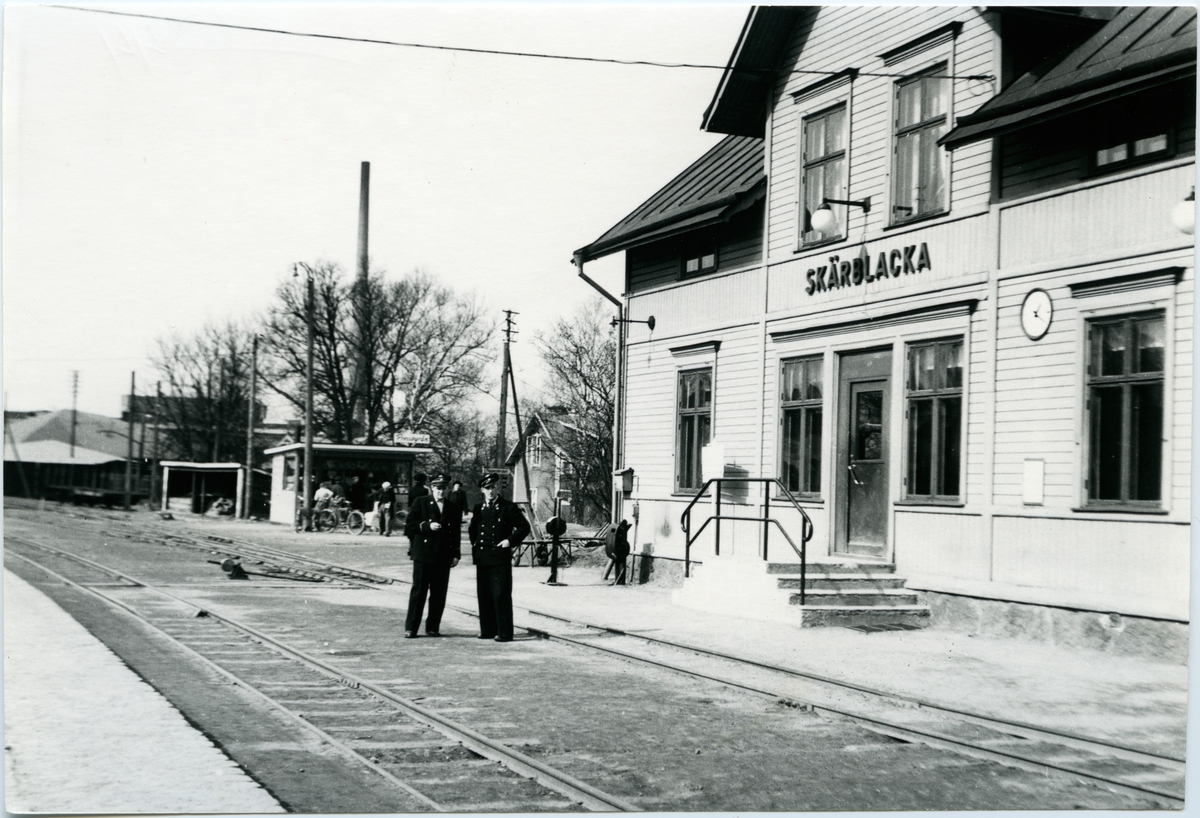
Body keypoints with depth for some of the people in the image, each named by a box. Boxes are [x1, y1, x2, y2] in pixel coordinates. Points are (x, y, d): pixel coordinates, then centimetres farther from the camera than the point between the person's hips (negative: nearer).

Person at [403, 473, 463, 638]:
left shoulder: (454, 508, 11)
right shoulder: (421, 503, 4)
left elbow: (456, 533, 12)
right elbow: (409, 526, 0)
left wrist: (456, 555, 4)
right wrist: (427, 526, -14)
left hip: (444, 557, 3)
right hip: (424, 555, -3)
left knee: (439, 594, 3)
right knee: (418, 591, -2)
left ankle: (432, 627, 12)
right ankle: (410, 628, 2)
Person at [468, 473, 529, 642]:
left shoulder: (508, 508, -1)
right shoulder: (478, 509, 14)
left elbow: (524, 527, 1)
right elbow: (473, 532, 25)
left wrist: (510, 540, -8)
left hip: (500, 559, -5)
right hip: (482, 558, 5)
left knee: (501, 595, -7)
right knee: (484, 595, 8)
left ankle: (504, 633, -4)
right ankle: (487, 630, 16)